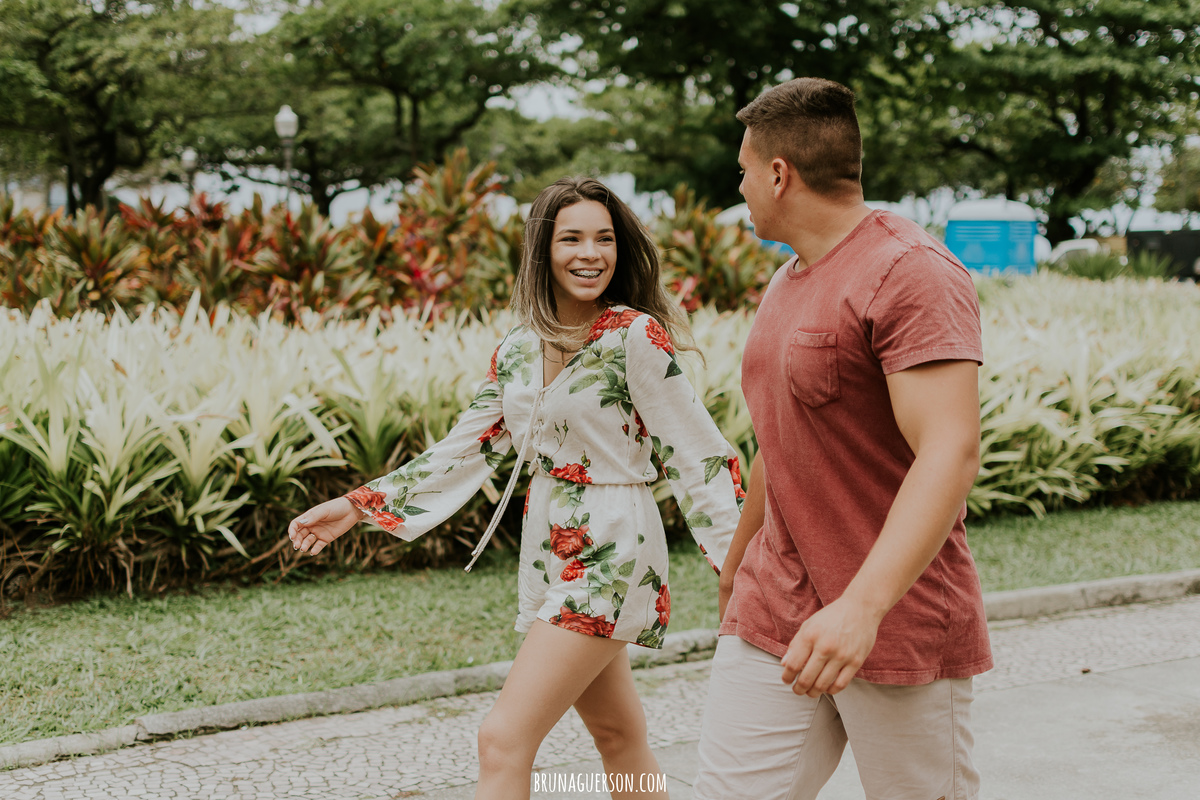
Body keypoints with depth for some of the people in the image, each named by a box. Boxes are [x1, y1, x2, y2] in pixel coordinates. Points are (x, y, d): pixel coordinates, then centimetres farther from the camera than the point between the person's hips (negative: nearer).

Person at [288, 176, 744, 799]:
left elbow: (695, 455, -12)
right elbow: (467, 448, 12)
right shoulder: (519, 349, 7)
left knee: (504, 740, -11)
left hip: (610, 552, -7)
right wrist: (360, 504, 9)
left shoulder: (636, 335, -13)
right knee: (618, 736, 18)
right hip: (550, 554, 7)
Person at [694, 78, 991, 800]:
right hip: (772, 618, 7)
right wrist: (736, 562, 32)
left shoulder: (912, 273, -15)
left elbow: (952, 451, -26)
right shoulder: (787, 281, 15)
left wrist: (863, 605, -35)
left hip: (898, 625, -7)